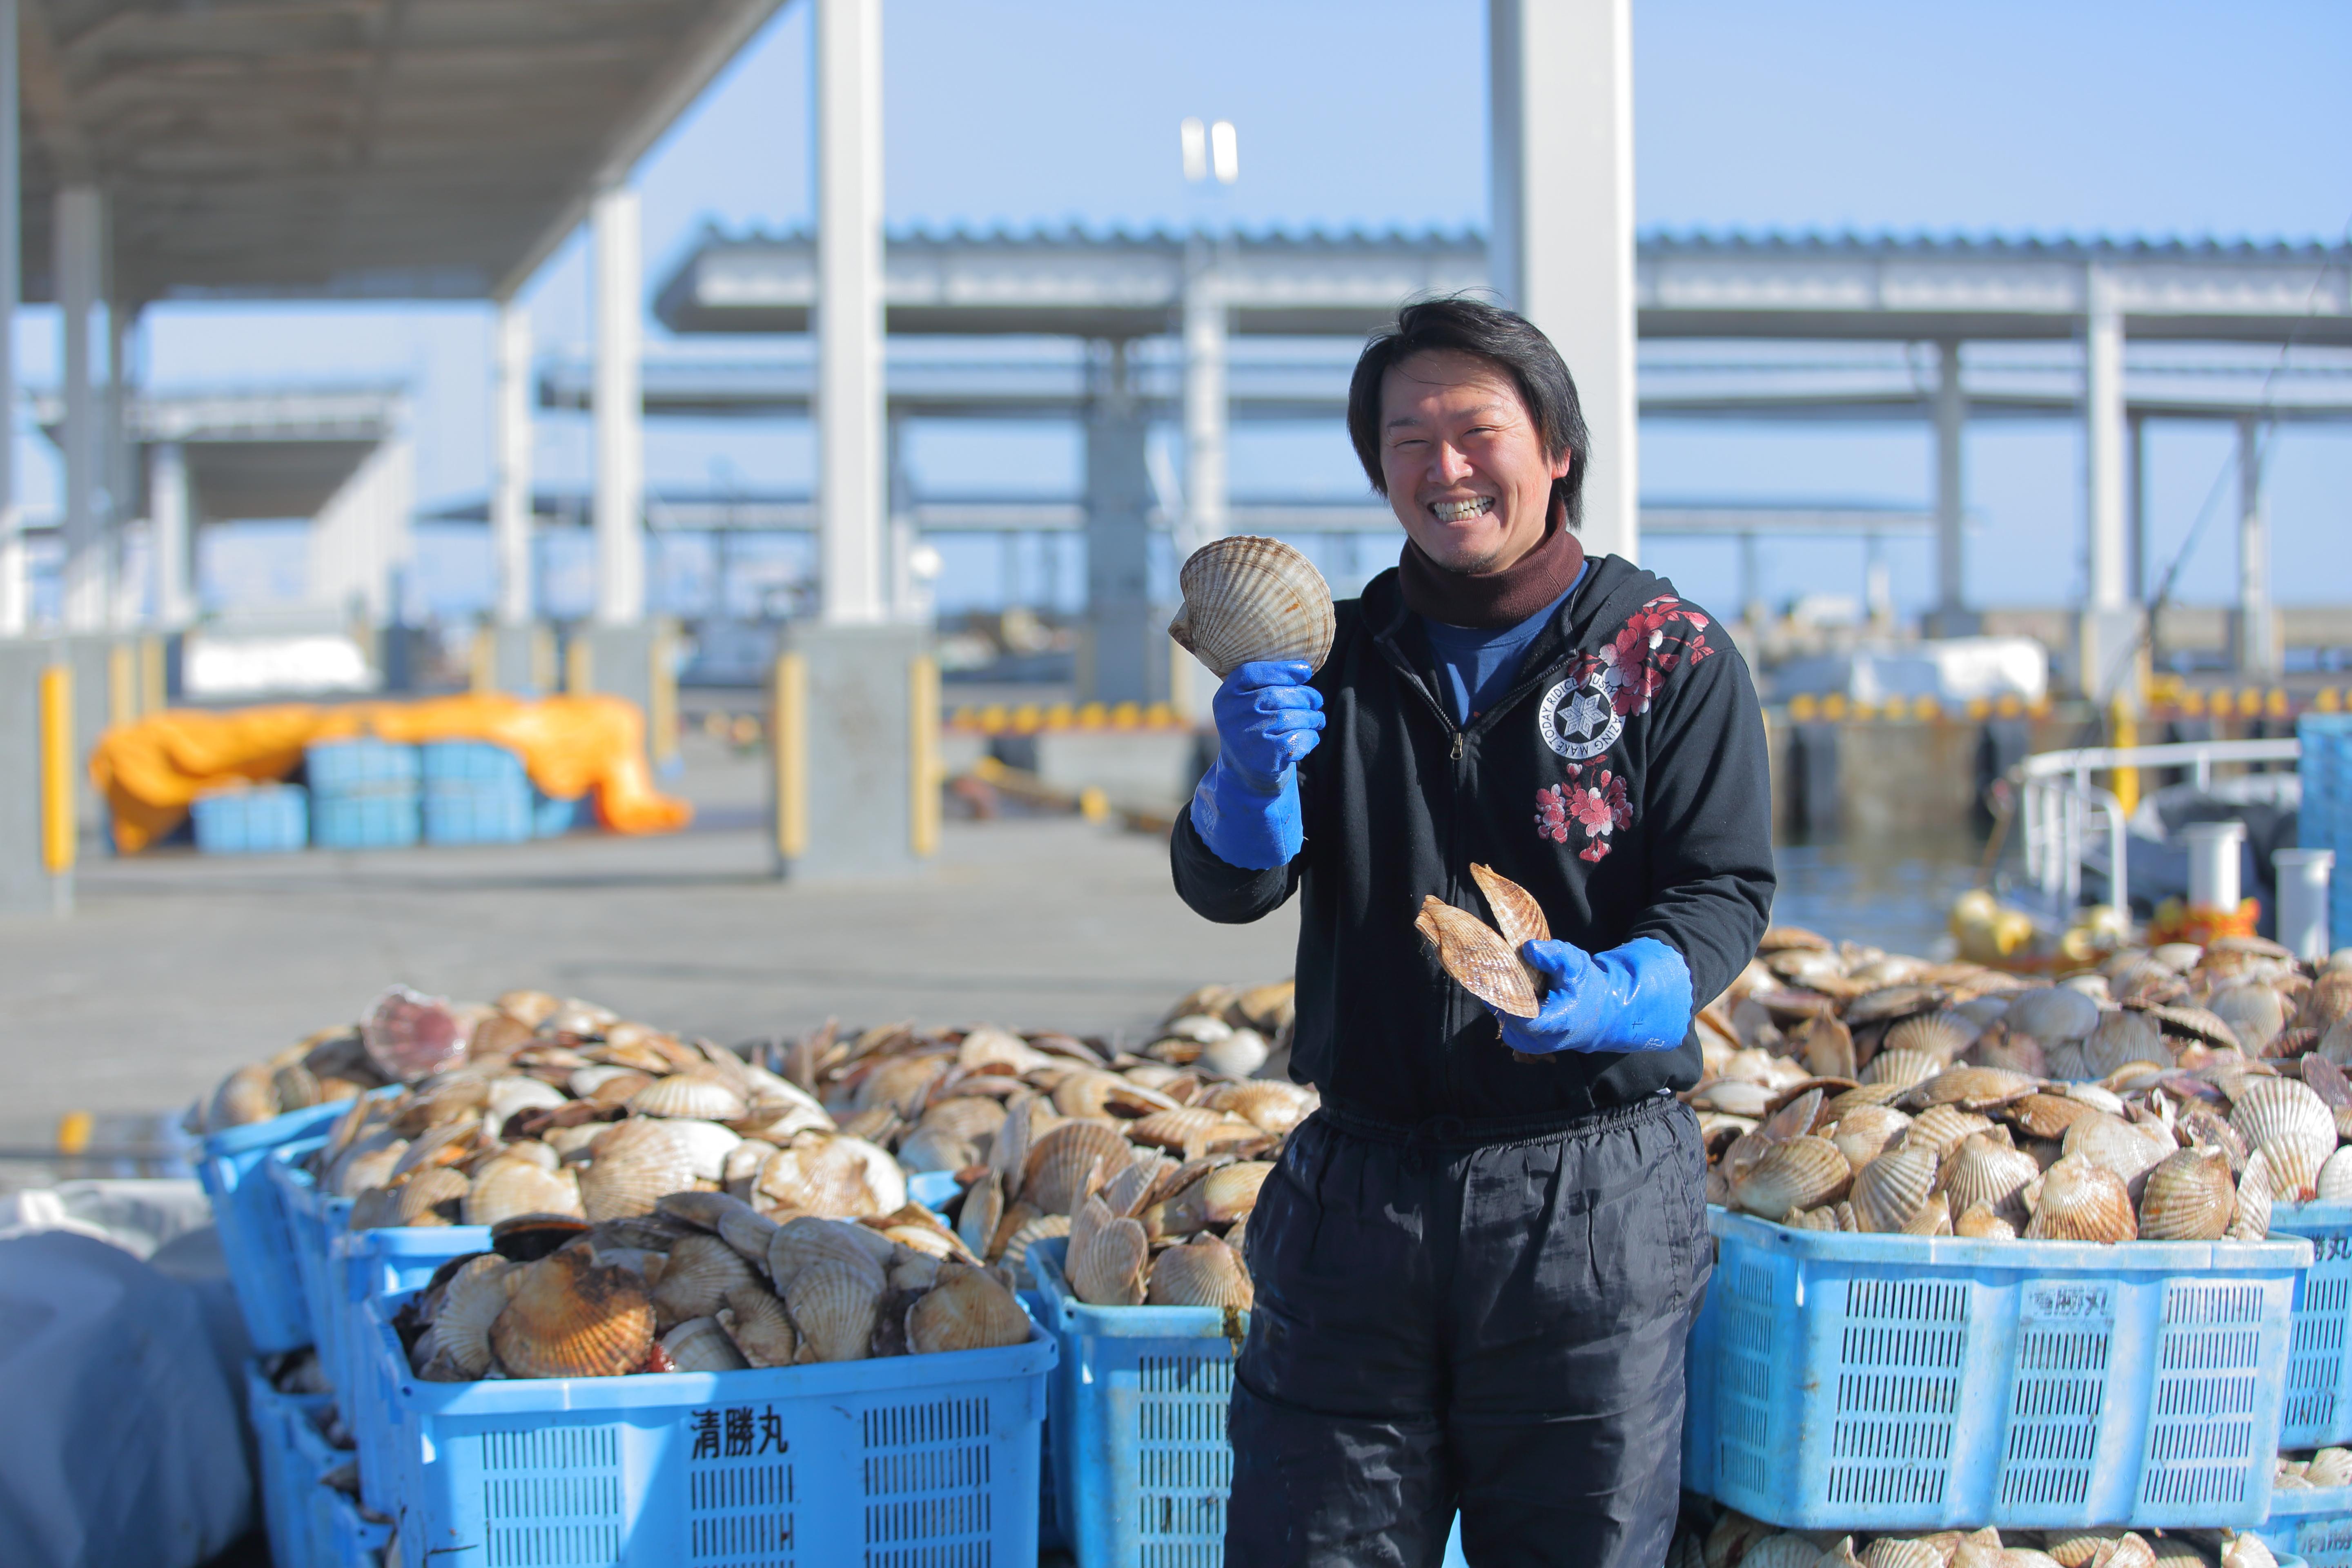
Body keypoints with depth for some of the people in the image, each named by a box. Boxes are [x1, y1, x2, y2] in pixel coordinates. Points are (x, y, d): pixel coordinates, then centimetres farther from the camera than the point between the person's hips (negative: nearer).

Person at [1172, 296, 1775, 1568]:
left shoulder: (1670, 654, 2)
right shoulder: (1338, 660, 11)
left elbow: (1727, 889, -4)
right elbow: (1225, 890, 4)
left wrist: (1619, 992, -25)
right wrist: (1252, 781, -19)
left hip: (1596, 1190, -2)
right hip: (1357, 1180, 3)